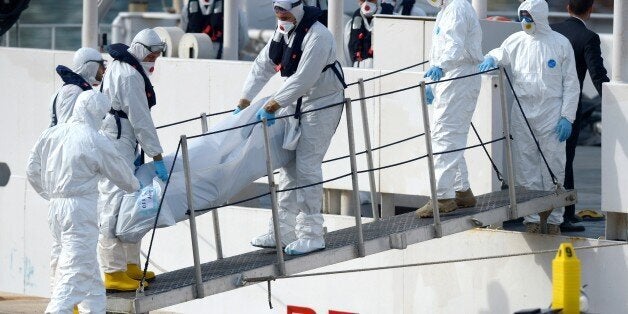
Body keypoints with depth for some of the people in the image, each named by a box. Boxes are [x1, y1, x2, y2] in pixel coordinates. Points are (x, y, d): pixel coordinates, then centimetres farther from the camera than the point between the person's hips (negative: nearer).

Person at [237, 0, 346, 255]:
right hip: (299, 104, 9)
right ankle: (282, 232, 14)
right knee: (289, 166, 9)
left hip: (323, 104, -9)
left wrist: (273, 105, -26)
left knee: (307, 167, -12)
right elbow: (263, 66, 9)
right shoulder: (283, 33, 5)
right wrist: (244, 101, 5)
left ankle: (311, 235, -7)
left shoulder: (318, 37, -23)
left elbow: (303, 79, -27)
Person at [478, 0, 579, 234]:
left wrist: (567, 117, -5)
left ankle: (554, 220, 7)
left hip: (551, 114, -3)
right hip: (522, 113, 3)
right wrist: (490, 59, -11)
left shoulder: (560, 44, 0)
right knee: (525, 169, 4)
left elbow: (570, 83, 2)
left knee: (553, 170, 0)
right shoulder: (516, 41, 6)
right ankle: (531, 219, 12)